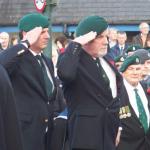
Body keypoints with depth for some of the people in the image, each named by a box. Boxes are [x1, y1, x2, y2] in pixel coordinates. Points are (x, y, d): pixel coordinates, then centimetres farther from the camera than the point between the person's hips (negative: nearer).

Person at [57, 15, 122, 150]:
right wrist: (76, 43, -24)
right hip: (87, 132, -8)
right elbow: (65, 73, -35)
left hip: (111, 131, 8)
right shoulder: (73, 59, -10)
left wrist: (119, 124, 18)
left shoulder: (105, 60, 15)